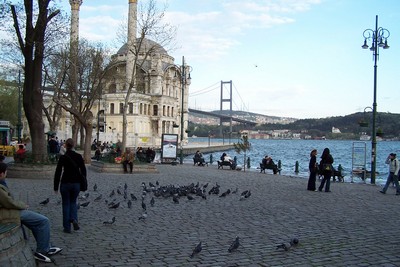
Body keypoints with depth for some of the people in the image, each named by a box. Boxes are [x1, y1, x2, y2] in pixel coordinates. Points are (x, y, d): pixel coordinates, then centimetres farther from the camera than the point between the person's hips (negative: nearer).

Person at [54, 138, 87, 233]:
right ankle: (74, 219, -4)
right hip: (76, 183, 2)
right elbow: (83, 171, 2)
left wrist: (56, 187, 0)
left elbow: (58, 173, -7)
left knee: (66, 204, 10)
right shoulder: (79, 157, -1)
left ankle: (67, 227, 11)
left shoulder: (63, 157, -8)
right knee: (73, 202, 21)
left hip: (65, 183, -2)